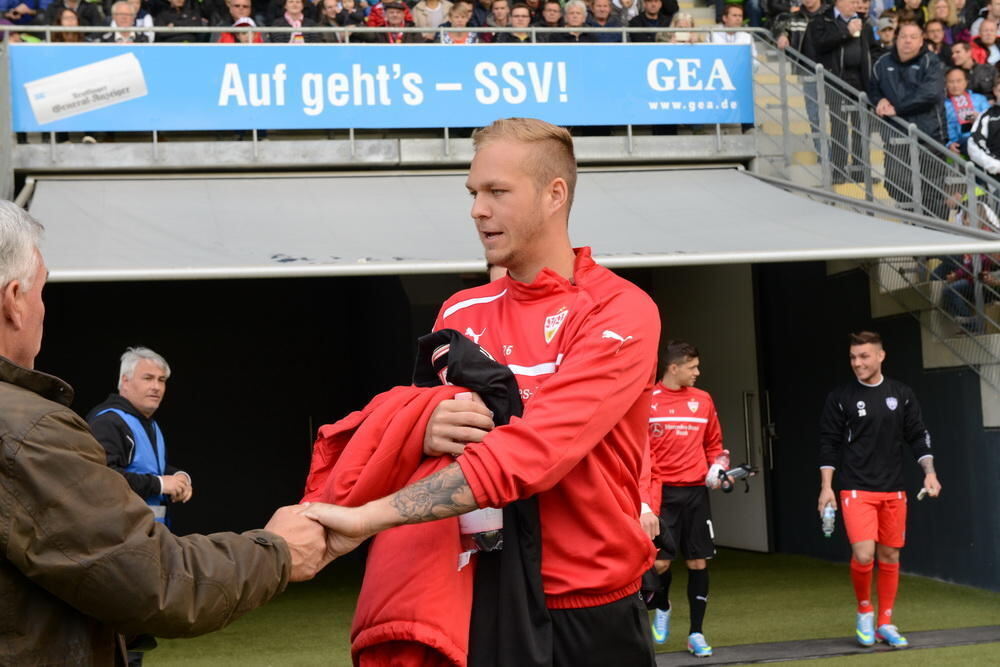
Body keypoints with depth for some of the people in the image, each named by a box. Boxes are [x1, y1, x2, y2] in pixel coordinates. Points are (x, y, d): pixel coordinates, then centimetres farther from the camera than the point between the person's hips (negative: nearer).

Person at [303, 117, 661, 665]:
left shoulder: (619, 311, -12)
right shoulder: (459, 313, 6)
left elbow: (532, 450, -24)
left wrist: (370, 517, -30)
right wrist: (425, 434, -14)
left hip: (591, 613, -4)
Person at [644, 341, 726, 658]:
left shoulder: (703, 400, 8)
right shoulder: (647, 401, -4)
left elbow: (713, 443, 18)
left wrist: (718, 468, -1)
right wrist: (650, 490, -12)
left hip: (695, 491, 3)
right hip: (662, 492, -3)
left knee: (698, 562, 3)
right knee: (660, 561, -6)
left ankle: (696, 633, 12)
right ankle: (662, 608, 26)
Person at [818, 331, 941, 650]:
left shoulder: (901, 395, 5)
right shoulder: (840, 398, -2)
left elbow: (918, 436, 9)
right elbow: (829, 444, -1)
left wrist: (929, 472, -3)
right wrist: (826, 487, -6)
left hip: (893, 491, 3)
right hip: (856, 490, -3)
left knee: (890, 557, 6)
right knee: (863, 555, -16)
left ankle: (884, 624, 19)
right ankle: (864, 610, 9)